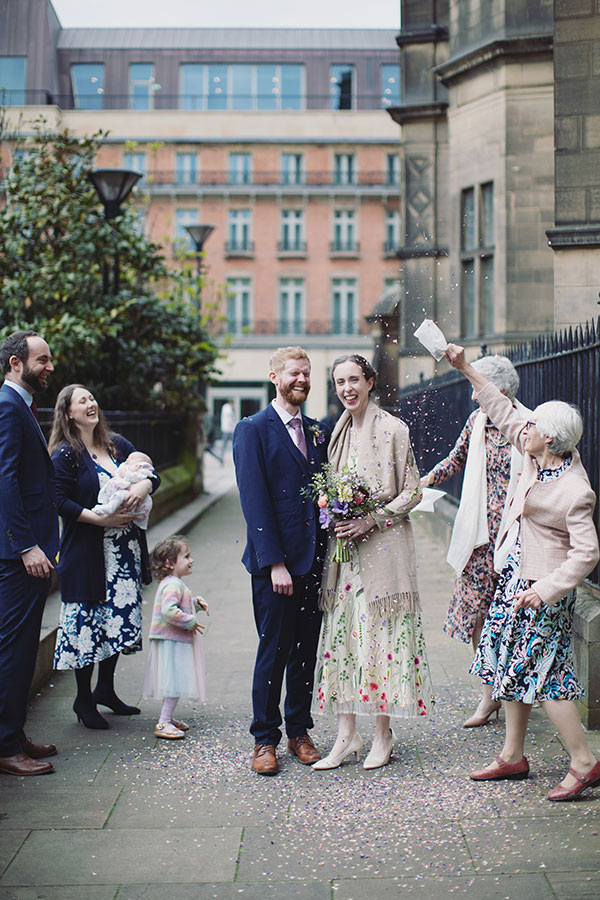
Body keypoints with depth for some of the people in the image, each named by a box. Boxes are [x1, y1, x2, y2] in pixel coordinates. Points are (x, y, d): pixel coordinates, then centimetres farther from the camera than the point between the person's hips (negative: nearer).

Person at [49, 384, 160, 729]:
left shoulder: (117, 445, 10)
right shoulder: (65, 455, -7)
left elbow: (152, 474, 10)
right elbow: (60, 502, -13)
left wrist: (144, 486, -13)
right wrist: (99, 518, -19)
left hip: (125, 547, 6)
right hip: (87, 552, -6)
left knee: (121, 618, 10)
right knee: (88, 621, 0)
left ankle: (106, 688, 27)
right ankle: (84, 699, 14)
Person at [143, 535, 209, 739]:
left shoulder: (173, 583, 15)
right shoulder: (173, 585, -19)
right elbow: (169, 611, -32)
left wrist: (196, 603, 13)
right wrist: (190, 622, -22)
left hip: (175, 641, 11)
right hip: (172, 642, -11)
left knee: (174, 683, 17)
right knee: (175, 683, -8)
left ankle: (167, 718, 26)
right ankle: (163, 723, -7)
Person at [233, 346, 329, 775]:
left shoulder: (317, 432, 14)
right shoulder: (253, 430, -4)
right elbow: (255, 501, -10)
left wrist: (327, 553, 4)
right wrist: (275, 562, -16)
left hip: (314, 560, 5)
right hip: (275, 562, -5)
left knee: (306, 651, 11)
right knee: (273, 651, 0)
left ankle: (300, 731, 23)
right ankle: (265, 739, 12)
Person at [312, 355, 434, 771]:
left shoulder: (393, 429, -6)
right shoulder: (337, 431, 12)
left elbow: (412, 491, -5)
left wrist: (372, 519, -15)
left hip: (383, 545, -5)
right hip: (343, 546, 5)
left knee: (381, 635, -1)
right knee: (341, 633, 3)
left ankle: (384, 734, 11)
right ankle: (347, 734, 10)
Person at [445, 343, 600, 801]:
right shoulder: (538, 457, -1)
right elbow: (504, 413, 10)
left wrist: (547, 589, -27)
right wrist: (468, 369, 10)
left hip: (544, 587, -9)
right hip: (517, 575, 9)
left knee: (542, 673, -5)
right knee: (514, 665, 14)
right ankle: (512, 756, 25)